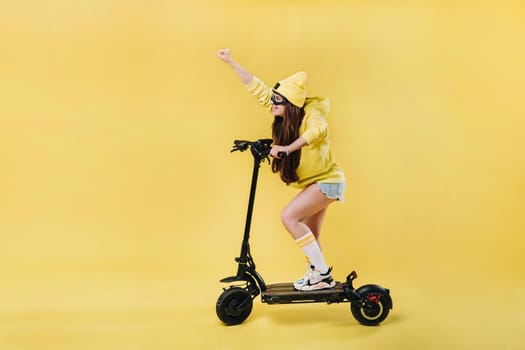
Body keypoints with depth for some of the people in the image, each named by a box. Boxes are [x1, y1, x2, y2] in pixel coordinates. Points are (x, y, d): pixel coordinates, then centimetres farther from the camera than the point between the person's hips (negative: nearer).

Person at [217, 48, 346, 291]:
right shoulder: (285, 116, -4)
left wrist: (287, 149, -52)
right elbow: (257, 88, -3)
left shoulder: (310, 115, -23)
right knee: (309, 237, 12)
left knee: (289, 216, -20)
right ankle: (319, 277, 28)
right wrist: (231, 62, -4)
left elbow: (318, 129, -47)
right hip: (316, 182, 8)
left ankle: (322, 273, -10)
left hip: (327, 181, -8)